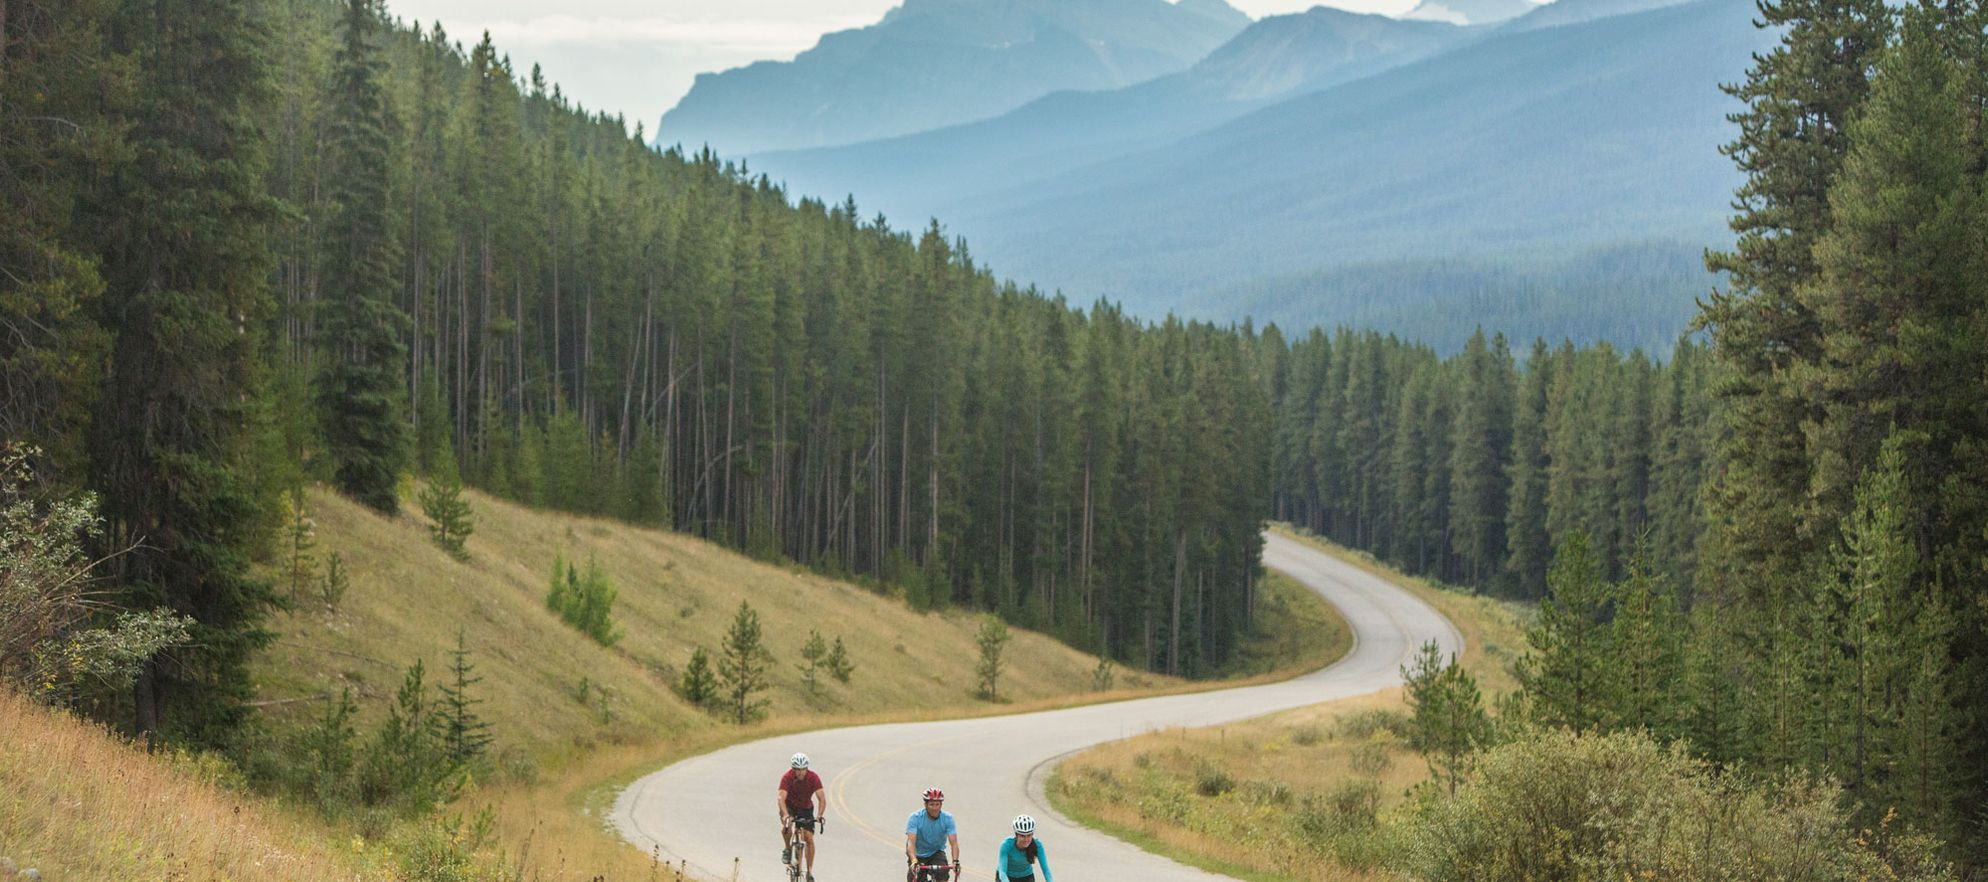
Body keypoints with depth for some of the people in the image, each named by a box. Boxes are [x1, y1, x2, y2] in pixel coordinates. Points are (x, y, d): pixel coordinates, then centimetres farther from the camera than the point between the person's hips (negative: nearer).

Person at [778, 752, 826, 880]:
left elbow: (822, 799, -26)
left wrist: (819, 815, -42)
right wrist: (786, 815, -53)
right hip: (789, 808, -1)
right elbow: (781, 799, -36)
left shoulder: (813, 778, -23)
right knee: (787, 826, -33)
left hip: (806, 808, 1)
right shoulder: (787, 778, -27)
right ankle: (787, 849, -4)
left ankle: (810, 872, -2)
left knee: (809, 838, -10)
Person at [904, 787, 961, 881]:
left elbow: (953, 842, -26)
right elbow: (911, 842, -33)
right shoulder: (915, 818, -22)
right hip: (918, 855, 0)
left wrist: (955, 862, -44)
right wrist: (914, 861, -51)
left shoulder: (947, 818, -18)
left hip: (936, 853, 0)